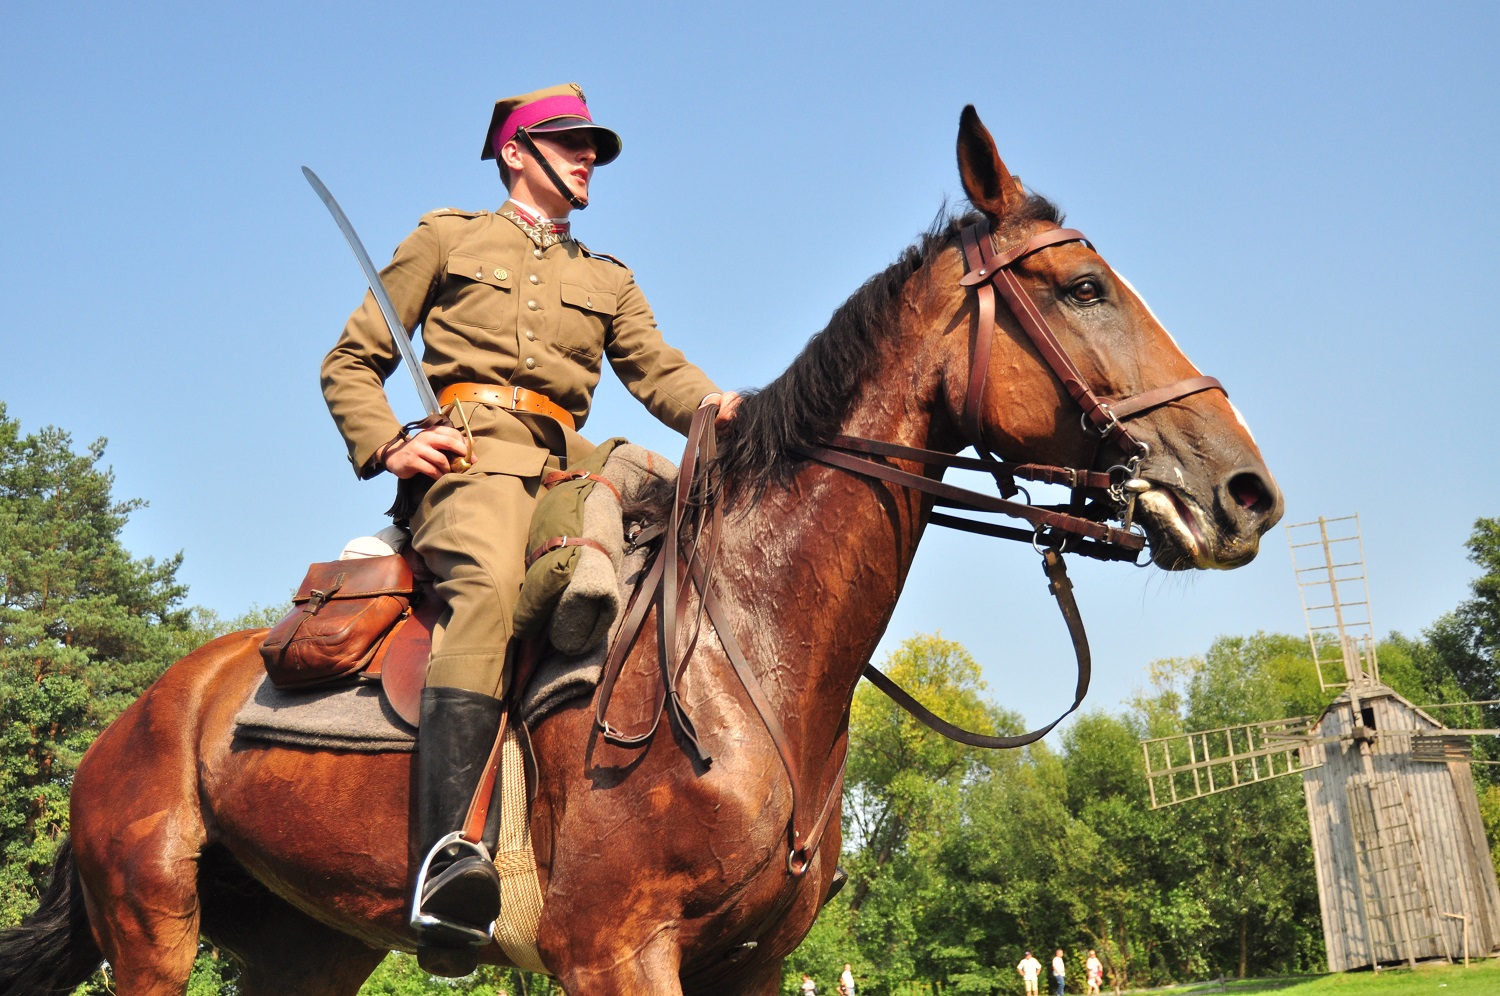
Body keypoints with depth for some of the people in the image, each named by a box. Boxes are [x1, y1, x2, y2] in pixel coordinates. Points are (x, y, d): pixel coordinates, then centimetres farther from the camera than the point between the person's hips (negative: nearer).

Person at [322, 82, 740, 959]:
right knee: (486, 586, -37)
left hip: (571, 467, 5)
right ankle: (449, 852, -51)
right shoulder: (447, 239, 20)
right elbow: (351, 363, 16)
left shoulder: (608, 280, 32)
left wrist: (716, 407, -10)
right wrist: (387, 445, -5)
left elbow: (656, 368, 14)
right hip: (472, 456, -5)